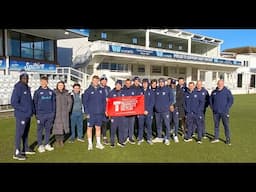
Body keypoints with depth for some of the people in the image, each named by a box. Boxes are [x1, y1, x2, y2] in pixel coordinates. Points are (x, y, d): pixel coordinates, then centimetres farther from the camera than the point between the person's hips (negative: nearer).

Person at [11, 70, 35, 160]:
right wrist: (24, 109, -19)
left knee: (26, 132, 17)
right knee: (19, 133, -4)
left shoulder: (27, 88, 12)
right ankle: (17, 153, 3)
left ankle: (25, 149, 30)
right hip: (21, 115, -9)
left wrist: (32, 110, 9)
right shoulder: (18, 88, -14)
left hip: (28, 115, 9)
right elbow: (13, 102, -19)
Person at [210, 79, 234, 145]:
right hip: (216, 112, 3)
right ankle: (216, 138, 22)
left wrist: (227, 108, -9)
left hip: (224, 112, -3)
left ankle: (228, 139, 8)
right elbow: (210, 100, 18)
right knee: (216, 125, 11)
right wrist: (212, 107, 7)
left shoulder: (227, 91, -4)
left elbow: (231, 100, -4)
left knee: (226, 125, -1)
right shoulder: (214, 92, 6)